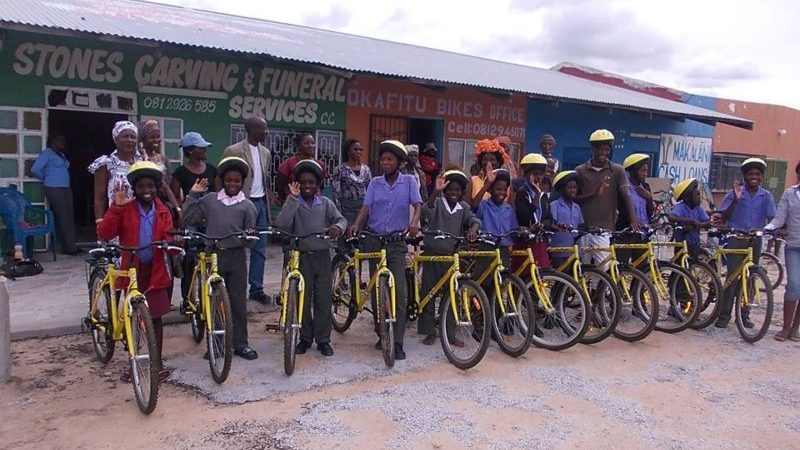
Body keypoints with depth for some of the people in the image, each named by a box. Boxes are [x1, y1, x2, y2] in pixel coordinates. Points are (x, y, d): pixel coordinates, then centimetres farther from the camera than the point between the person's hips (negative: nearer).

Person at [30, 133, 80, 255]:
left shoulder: (62, 155, 21)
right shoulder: (47, 152, -3)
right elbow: (35, 170, -10)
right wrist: (46, 178, 4)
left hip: (66, 189, 7)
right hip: (54, 189, -7)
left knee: (69, 218, 4)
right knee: (62, 218, -7)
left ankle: (71, 246, 8)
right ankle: (68, 247, -4)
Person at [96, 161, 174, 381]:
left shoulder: (162, 211, 5)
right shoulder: (125, 209, -3)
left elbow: (168, 238, 1)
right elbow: (104, 234, -14)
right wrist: (116, 207, -23)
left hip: (155, 270, 2)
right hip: (132, 269, -2)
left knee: (156, 317, 8)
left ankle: (157, 362, 21)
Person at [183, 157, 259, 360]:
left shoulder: (247, 206, 4)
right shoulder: (209, 200, 6)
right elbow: (188, 220, 1)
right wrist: (192, 195, -1)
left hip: (236, 257, -1)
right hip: (212, 255, 1)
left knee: (238, 302, 5)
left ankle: (241, 344, 16)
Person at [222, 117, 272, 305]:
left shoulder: (265, 152, 11)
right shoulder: (233, 151, -9)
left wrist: (268, 202, 10)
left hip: (261, 203, 6)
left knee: (260, 249, 9)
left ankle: (257, 289, 18)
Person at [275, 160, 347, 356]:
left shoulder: (325, 203, 2)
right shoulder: (293, 204, -3)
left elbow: (341, 219, -5)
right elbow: (281, 225, -19)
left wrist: (337, 227, -29)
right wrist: (293, 198, -23)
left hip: (322, 256, 1)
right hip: (301, 257, -1)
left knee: (323, 300, 5)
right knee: (302, 299, 7)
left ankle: (323, 340, 16)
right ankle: (305, 338, 22)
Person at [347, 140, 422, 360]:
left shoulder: (408, 181, 1)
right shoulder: (375, 183, 6)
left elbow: (417, 205, -9)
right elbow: (366, 207, -1)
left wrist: (414, 222, -30)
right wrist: (356, 224, -21)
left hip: (397, 241, -2)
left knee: (398, 291, -8)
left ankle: (397, 342, -5)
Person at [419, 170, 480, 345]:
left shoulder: (463, 207, 6)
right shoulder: (437, 202, -5)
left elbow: (474, 219, -10)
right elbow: (426, 211, -26)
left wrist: (473, 229, -33)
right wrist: (436, 191, -40)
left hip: (452, 255, 3)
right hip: (432, 255, -3)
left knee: (451, 295, 7)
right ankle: (429, 332, 12)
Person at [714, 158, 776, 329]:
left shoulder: (766, 196, 6)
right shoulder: (735, 193, 0)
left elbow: (771, 218, 1)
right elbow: (723, 216, -4)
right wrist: (735, 199, -16)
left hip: (755, 240, 3)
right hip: (736, 239, -3)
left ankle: (744, 315, 18)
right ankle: (724, 315, 0)